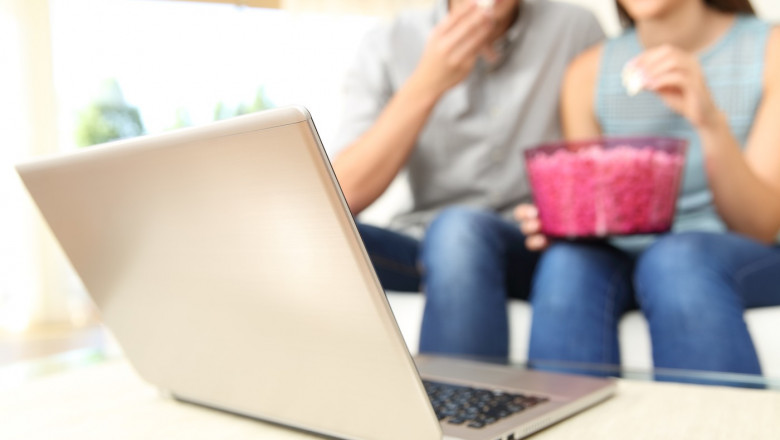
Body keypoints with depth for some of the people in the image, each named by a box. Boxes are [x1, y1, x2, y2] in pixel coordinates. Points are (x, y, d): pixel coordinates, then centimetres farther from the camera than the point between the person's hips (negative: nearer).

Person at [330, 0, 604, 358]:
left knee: (458, 229, -34)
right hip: (424, 246, 2)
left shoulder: (575, 30, 2)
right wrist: (428, 84, -17)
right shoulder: (388, 46, 2)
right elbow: (344, 194, -10)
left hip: (533, 247, -1)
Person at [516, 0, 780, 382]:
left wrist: (711, 121, -23)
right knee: (567, 262, -31)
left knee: (675, 258, -34)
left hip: (748, 262, -1)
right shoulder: (589, 72, 5)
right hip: (626, 256, 2)